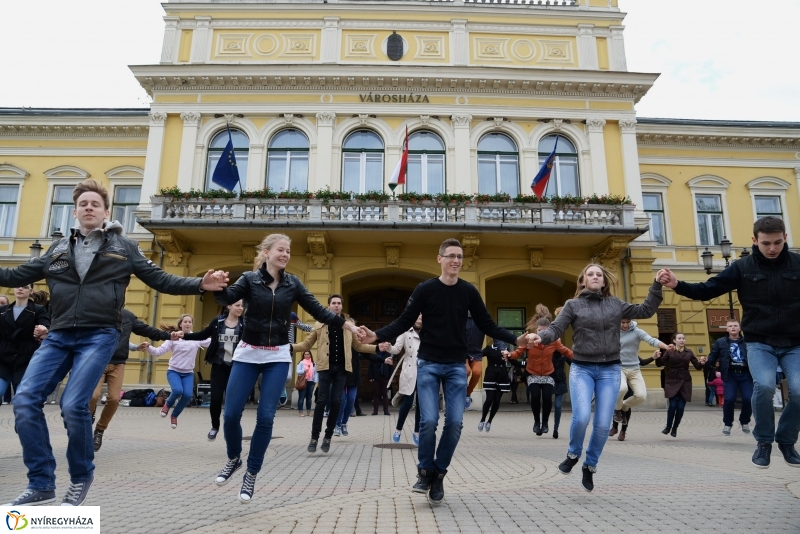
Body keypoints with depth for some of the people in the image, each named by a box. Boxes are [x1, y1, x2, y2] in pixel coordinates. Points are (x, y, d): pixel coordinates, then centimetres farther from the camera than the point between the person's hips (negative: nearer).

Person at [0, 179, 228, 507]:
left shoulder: (124, 247, 8)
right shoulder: (58, 249, 16)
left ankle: (81, 477, 9)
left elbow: (160, 280, 5)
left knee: (73, 405, -15)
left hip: (99, 336, -4)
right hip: (58, 336, 4)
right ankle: (41, 483, 4)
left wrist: (200, 285, -9)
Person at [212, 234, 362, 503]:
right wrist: (216, 287, -45)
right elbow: (227, 298, -22)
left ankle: (251, 474, 16)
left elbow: (318, 311, 1)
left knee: (265, 417, -3)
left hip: (278, 357, 1)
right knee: (231, 413, -2)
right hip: (247, 354, -1)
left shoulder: (293, 284, 1)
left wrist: (349, 325, -7)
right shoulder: (250, 279, -4)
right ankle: (234, 459, 28)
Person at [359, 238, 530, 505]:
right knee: (429, 420, -10)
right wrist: (377, 336, -18)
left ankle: (439, 473, 17)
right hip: (428, 364, -2)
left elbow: (487, 325, 6)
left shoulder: (469, 291, 1)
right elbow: (404, 322, -4)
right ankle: (425, 470, 14)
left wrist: (515, 339, -4)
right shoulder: (425, 289, -5)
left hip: (456, 366, 2)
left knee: (454, 422, -3)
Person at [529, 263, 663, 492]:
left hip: (610, 370, 2)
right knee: (582, 417, -20)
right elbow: (556, 329, -7)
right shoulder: (573, 305, 2)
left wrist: (657, 285, 5)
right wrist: (541, 337, -28)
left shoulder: (615, 304, 9)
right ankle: (573, 454, 11)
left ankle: (590, 466, 24)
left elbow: (646, 310, 13)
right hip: (582, 369, -2)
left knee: (603, 424, 0)